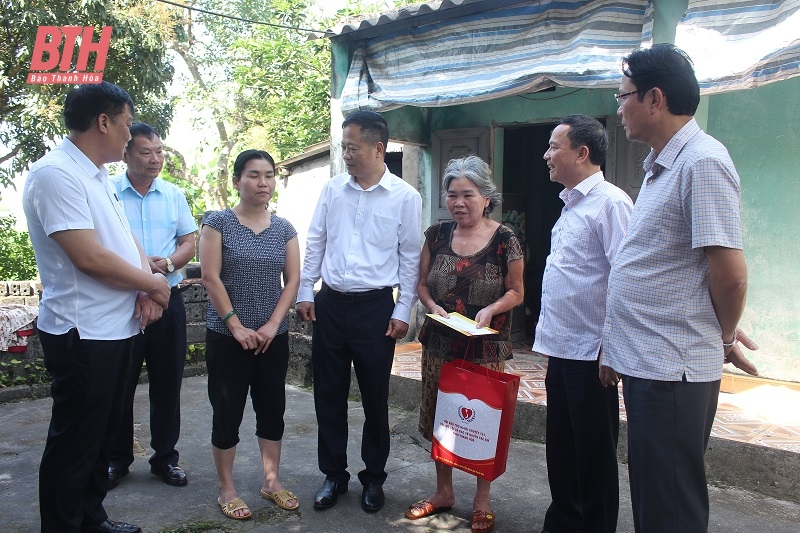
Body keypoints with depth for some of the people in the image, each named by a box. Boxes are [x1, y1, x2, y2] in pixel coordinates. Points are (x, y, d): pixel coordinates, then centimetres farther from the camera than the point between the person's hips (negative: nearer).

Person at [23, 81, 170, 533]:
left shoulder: (98, 175, 12)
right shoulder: (56, 174, -18)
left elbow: (126, 237, 14)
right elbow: (89, 258, -26)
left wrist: (146, 285, -6)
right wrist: (154, 284, -13)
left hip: (118, 327, 10)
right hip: (83, 334, -10)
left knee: (103, 433, 20)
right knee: (75, 443, 4)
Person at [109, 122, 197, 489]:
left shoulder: (174, 195, 10)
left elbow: (189, 243, 9)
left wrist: (167, 263, -11)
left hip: (168, 300, 3)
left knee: (167, 383, 9)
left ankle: (165, 457, 22)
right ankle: (117, 458, 23)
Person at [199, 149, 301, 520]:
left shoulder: (284, 228, 6)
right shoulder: (218, 222, -4)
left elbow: (292, 279, 3)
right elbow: (210, 278, -10)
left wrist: (272, 325, -9)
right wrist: (236, 326, -14)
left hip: (273, 337, 4)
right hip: (227, 336, -3)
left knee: (272, 410, 10)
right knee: (228, 412, 5)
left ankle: (272, 481, 25)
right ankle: (226, 489, 20)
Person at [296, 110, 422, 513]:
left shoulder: (405, 197, -4)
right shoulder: (332, 188, 5)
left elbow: (410, 257, -2)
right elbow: (315, 242, 10)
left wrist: (403, 311, -4)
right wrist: (305, 291, 7)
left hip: (376, 307, -3)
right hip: (330, 303, 3)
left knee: (375, 398, 8)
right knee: (328, 395, 10)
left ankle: (373, 478, 27)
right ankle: (334, 475, 27)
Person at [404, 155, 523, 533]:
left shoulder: (504, 240, -7)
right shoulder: (437, 234, 3)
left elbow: (515, 291, -1)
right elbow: (422, 284, 9)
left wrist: (490, 309, -19)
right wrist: (434, 306, -10)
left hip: (485, 346, -3)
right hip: (439, 342, 4)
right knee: (438, 416, 12)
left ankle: (482, 499, 25)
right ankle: (443, 491, 31)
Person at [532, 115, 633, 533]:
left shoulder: (610, 203, -14)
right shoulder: (570, 205, 14)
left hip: (590, 354, -9)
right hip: (561, 350, 9)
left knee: (593, 457, 6)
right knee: (561, 452, 19)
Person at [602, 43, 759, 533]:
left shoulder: (702, 162, -16)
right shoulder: (661, 166, 14)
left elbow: (730, 272, -20)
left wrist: (723, 336, -4)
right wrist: (723, 332, 16)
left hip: (672, 369, -9)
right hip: (646, 363, 10)